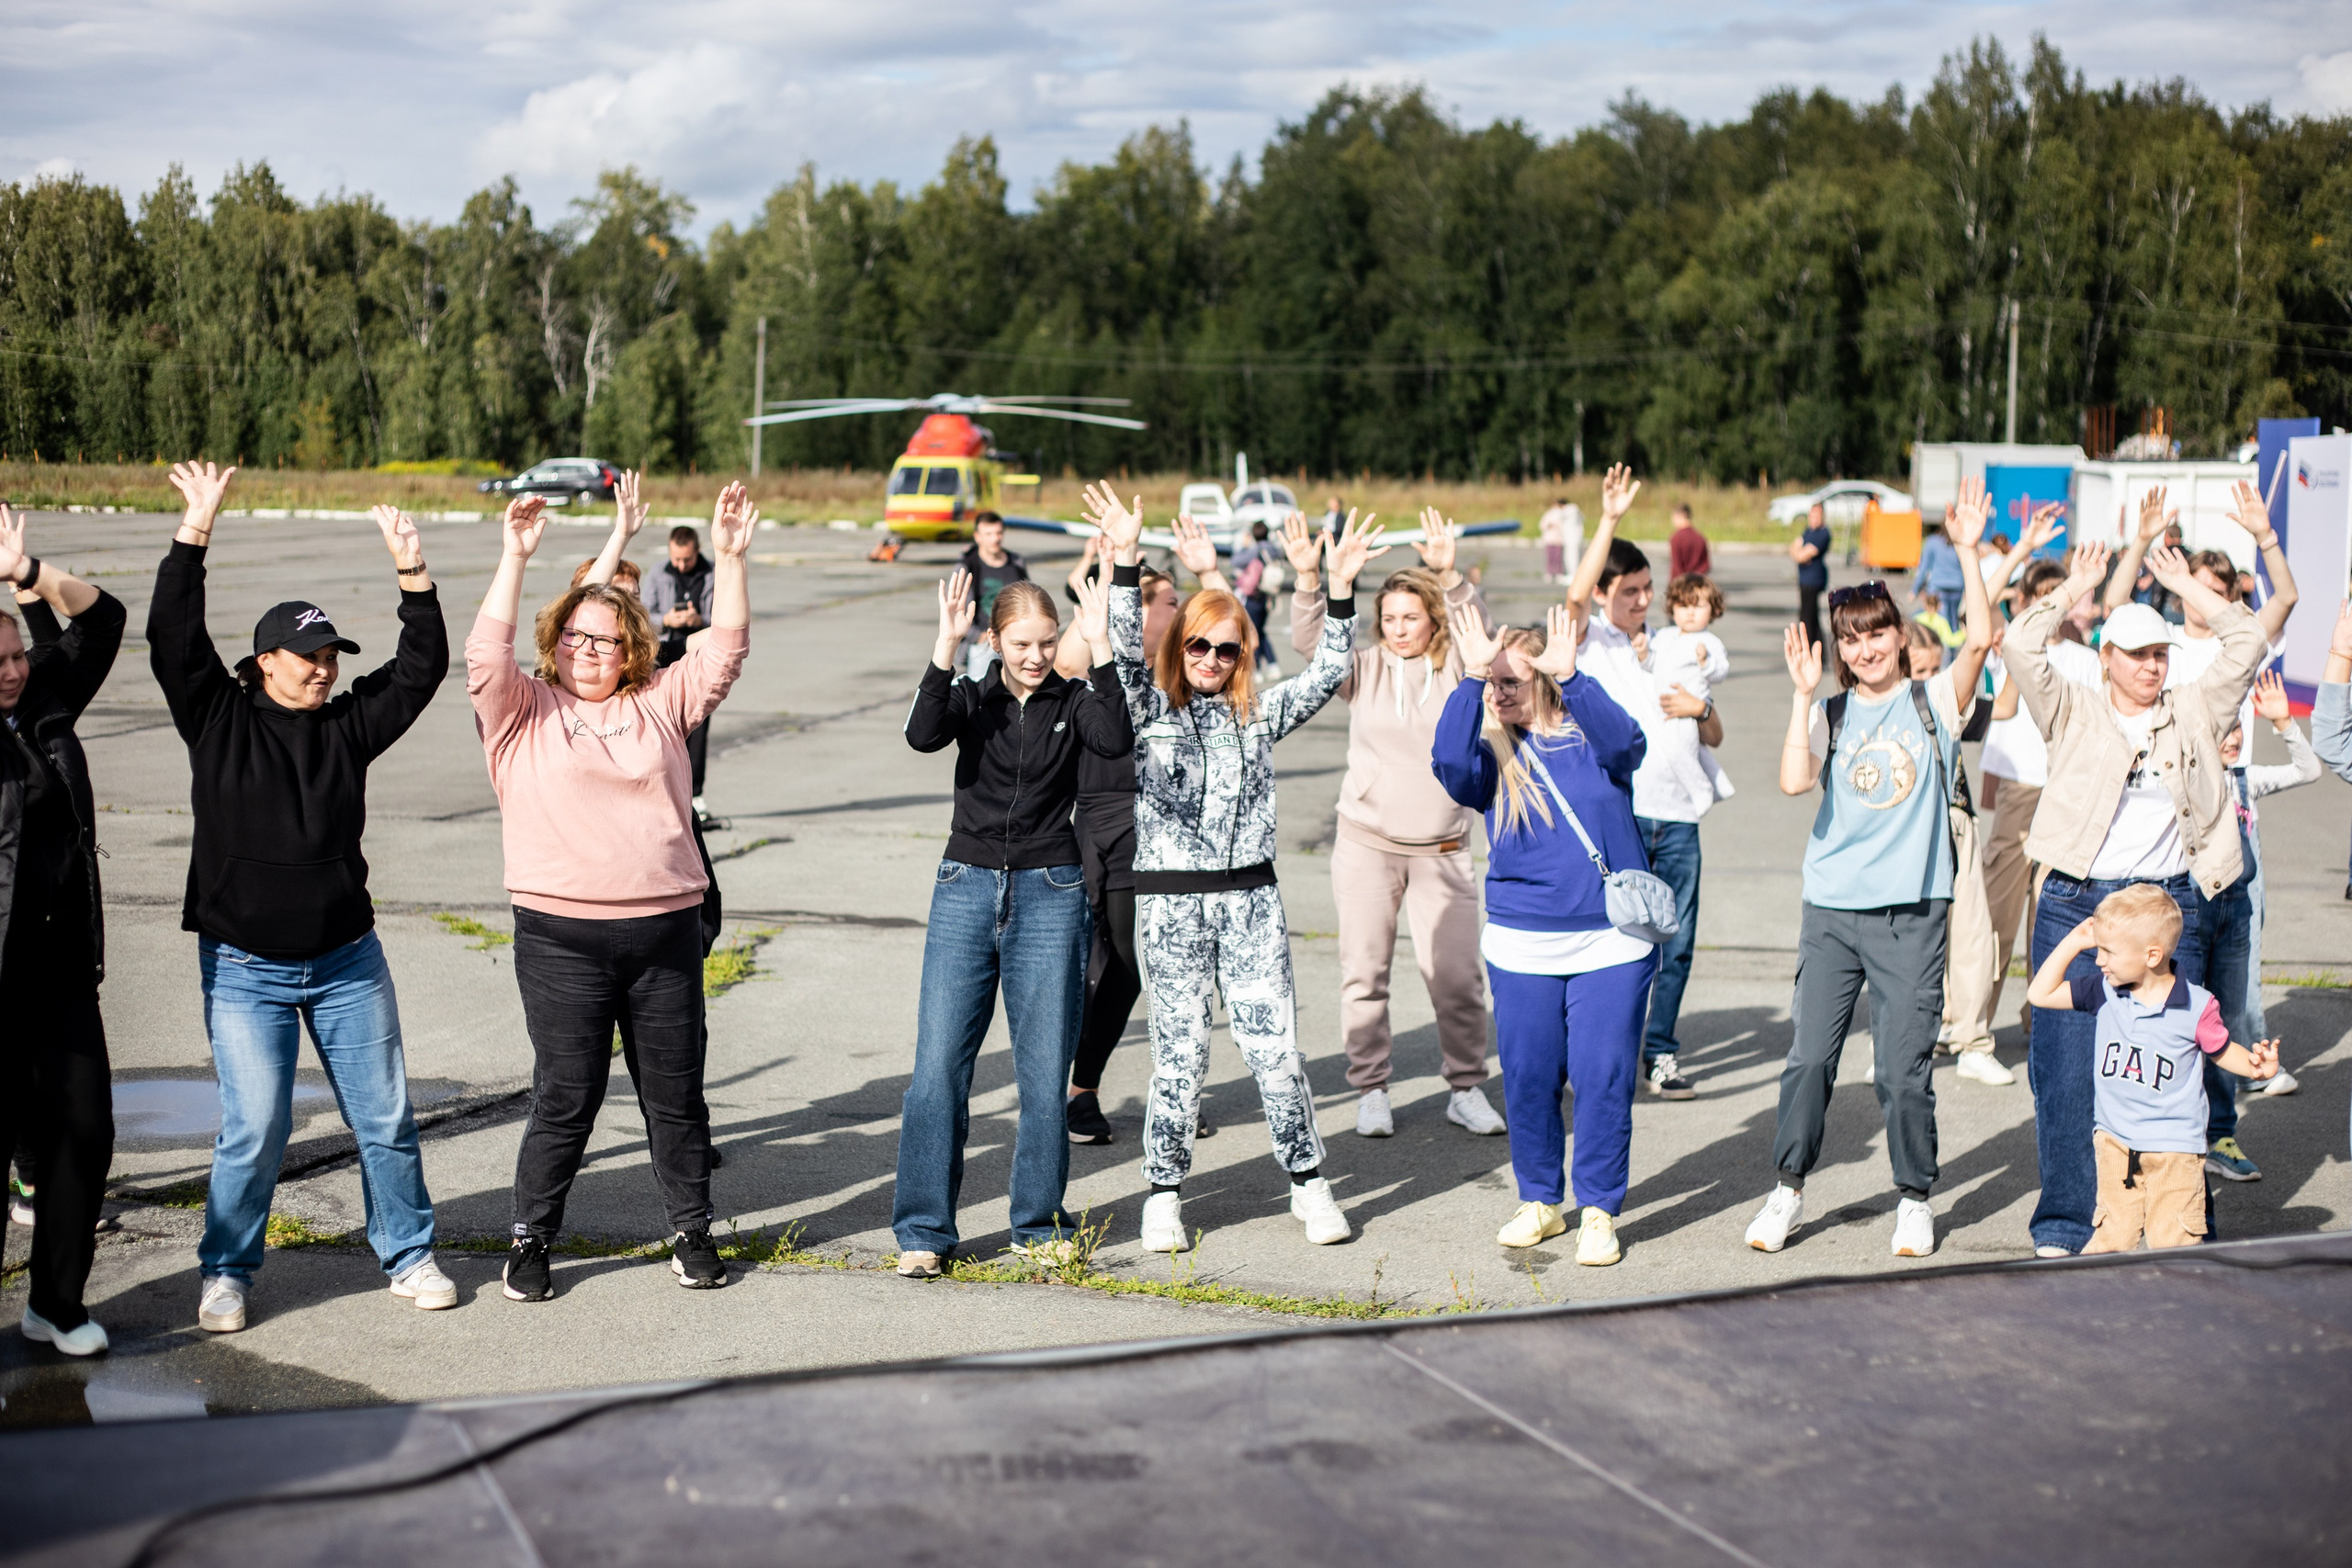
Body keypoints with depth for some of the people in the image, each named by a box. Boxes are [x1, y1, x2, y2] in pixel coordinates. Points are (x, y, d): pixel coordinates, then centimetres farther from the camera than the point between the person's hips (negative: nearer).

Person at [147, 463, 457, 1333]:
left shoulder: (348, 723, 5)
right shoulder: (218, 719, -2)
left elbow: (422, 667, 1)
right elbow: (172, 638, -12)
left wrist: (413, 574, -9)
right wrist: (196, 529, -17)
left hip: (346, 960, 3)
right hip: (244, 966, -3)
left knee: (386, 1117, 7)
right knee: (254, 1130, -5)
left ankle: (407, 1254, 22)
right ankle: (226, 1271, 14)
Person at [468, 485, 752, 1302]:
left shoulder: (661, 704, 11)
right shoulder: (523, 711, 4)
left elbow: (724, 650, 5)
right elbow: (486, 655, -12)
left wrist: (729, 557, -5)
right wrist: (515, 558, -18)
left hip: (666, 932, 3)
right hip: (561, 938, -3)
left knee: (675, 1092, 11)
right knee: (566, 1096, 1)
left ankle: (691, 1231, 25)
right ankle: (531, 1237, 17)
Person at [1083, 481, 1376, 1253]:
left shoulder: (1257, 714, 10)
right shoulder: (1149, 709, 3)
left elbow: (1326, 674, 3)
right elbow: (1126, 648, -12)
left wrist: (1341, 590, -8)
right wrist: (1125, 559, -24)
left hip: (1250, 898, 2)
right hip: (1169, 900, -2)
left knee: (1275, 1043, -1)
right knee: (1178, 1049, 2)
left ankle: (1308, 1180, 12)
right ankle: (1164, 1192, 13)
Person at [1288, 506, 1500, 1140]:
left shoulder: (1456, 668, 1)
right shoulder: (1365, 668, 3)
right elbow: (1310, 640, -9)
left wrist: (1447, 575, -31)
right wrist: (1307, 576, -24)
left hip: (1441, 849, -1)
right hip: (1366, 843, 1)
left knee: (1457, 974, -1)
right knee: (1364, 972, 4)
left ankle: (1466, 1089, 15)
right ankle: (1371, 1090, 15)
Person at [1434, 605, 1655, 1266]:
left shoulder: (1592, 739, 2)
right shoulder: (1490, 755, 4)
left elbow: (1624, 742, -21)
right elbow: (1449, 762, -18)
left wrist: (1570, 676, -33)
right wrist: (1470, 680, -28)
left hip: (1611, 943, -2)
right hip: (1521, 947, 2)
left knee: (1603, 1077, -2)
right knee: (1528, 1078, 7)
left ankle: (1599, 1212, 10)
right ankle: (1539, 1201, 25)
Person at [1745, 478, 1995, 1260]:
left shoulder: (1933, 700, 3)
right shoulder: (1829, 714, 5)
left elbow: (1980, 639, -13)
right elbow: (1794, 781, -12)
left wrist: (1967, 553, -16)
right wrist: (1803, 695, -13)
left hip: (1913, 910, -1)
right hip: (1833, 908, 1)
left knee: (1903, 1068, 1)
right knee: (1809, 1056, 3)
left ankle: (1915, 1200, 18)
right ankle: (1788, 1189, 18)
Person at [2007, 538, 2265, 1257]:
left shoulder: (2194, 713, 13)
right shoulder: (2074, 712, 7)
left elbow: (2246, 644, 6)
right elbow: (2021, 646, -5)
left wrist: (2185, 584, 9)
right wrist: (2075, 587, 4)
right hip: (2076, 906, -1)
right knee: (2068, 1070, -1)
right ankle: (2066, 1224, 9)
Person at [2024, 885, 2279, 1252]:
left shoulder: (2196, 1007, -11)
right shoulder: (2104, 992, -1)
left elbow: (2222, 1051, 5)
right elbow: (2040, 994, 3)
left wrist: (2255, 1066, -15)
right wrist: (2073, 943, -1)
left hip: (2174, 1143, -3)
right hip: (2115, 1139, 3)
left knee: (2173, 1242, -3)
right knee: (2112, 1233, 6)